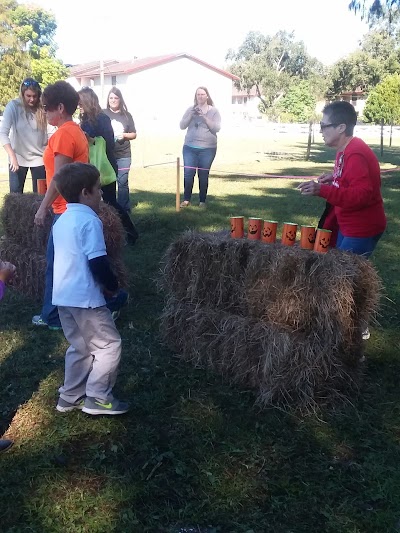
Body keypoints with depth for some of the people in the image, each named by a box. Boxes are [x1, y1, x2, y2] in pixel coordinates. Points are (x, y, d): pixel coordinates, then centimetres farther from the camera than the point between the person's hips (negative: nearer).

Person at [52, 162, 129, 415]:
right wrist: (113, 286, -2)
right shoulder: (89, 221, -15)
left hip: (63, 296, 9)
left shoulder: (62, 221, 12)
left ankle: (70, 397, 27)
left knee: (80, 347, 20)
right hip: (84, 297, -9)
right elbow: (98, 263, -19)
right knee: (109, 345, 4)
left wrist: (103, 283, 19)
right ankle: (97, 398, 9)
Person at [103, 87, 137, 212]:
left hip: (124, 155, 1)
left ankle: (124, 209, 10)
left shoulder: (126, 115, 7)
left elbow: (134, 135, 11)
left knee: (123, 182, 1)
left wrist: (124, 135, -7)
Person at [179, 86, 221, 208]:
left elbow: (217, 128, -6)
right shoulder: (190, 109, 10)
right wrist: (191, 115, -11)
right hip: (189, 147, 2)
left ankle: (202, 201, 10)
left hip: (207, 149, -2)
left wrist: (204, 116, -14)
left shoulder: (213, 111, 5)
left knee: (203, 175, -1)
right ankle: (186, 199, 7)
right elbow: (182, 126, 4)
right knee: (188, 174, -4)